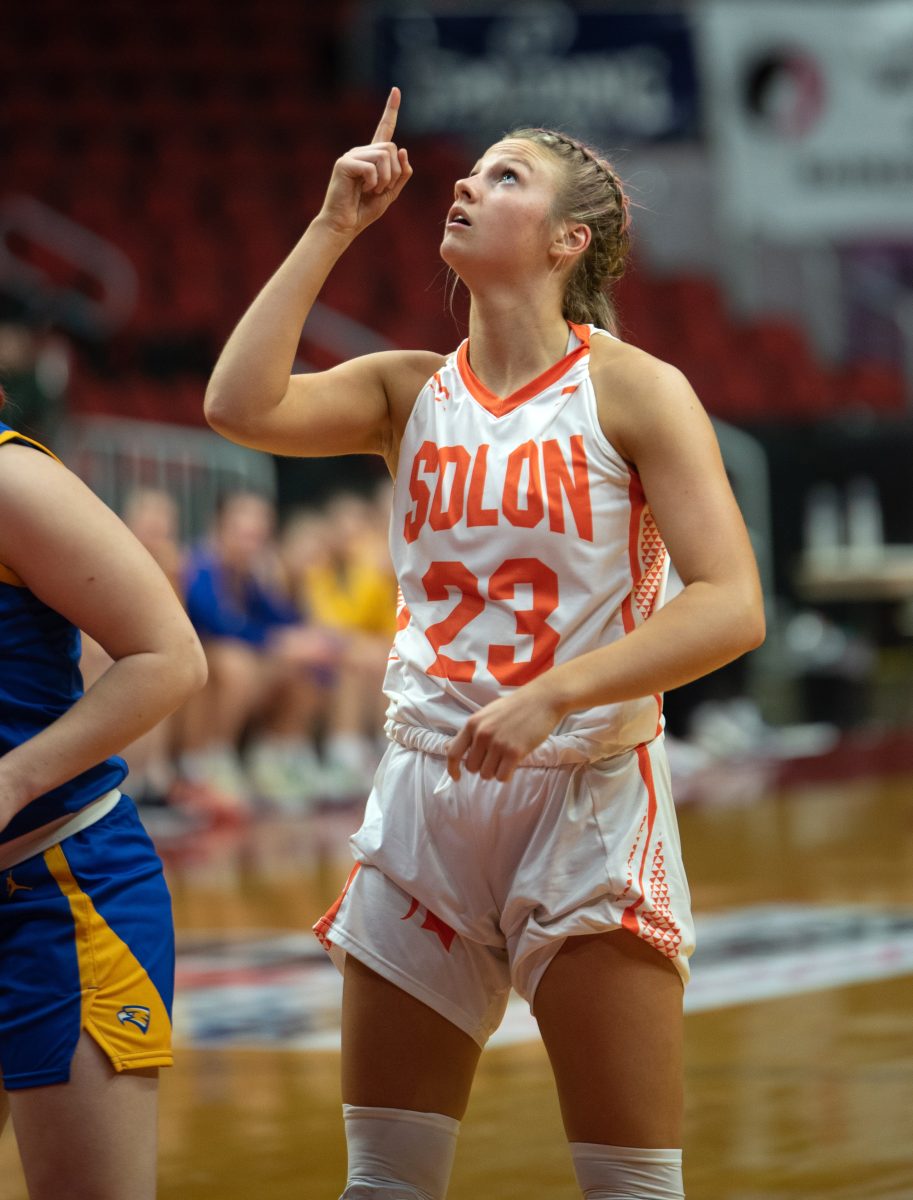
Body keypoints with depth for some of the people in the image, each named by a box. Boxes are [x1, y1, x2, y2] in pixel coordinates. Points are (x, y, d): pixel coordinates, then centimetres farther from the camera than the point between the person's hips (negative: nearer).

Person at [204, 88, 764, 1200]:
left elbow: (731, 605, -14)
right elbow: (242, 406, -9)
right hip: (427, 797, 4)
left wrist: (553, 695, -24)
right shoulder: (411, 389, 8)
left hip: (588, 791, -4)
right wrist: (332, 228, -4)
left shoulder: (633, 391, -5)